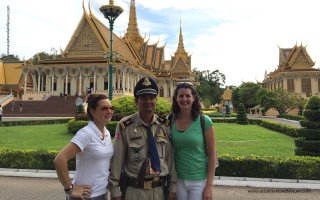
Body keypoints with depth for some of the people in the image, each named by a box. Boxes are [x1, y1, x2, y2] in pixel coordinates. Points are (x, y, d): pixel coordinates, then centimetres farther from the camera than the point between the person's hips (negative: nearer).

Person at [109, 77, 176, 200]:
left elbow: (170, 158, 1)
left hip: (159, 189, 3)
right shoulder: (125, 126, -11)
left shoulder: (164, 126, 0)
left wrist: (173, 188, 2)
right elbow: (117, 160, -9)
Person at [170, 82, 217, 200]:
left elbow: (212, 155, -7)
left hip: (199, 181, -2)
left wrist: (209, 186, -8)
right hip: (178, 180, 3)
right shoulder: (171, 121, -3)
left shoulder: (204, 121, -11)